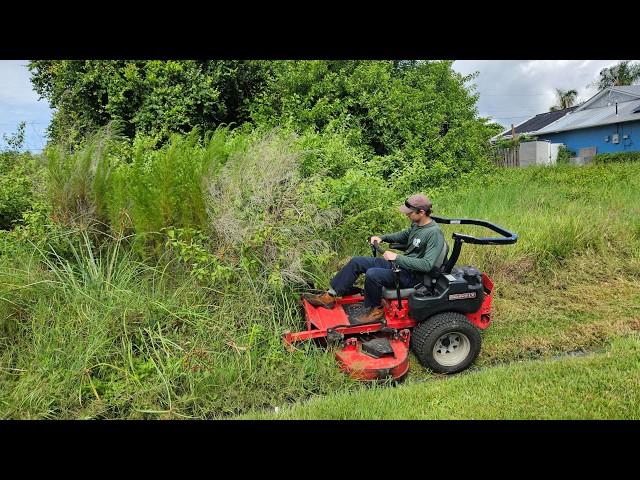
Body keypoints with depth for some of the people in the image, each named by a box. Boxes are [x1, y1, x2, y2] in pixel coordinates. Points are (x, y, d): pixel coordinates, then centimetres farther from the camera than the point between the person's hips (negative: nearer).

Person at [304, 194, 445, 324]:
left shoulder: (435, 233, -22)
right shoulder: (416, 224, 5)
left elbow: (427, 265, -29)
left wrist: (397, 257, -27)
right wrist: (382, 237, 11)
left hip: (412, 276, -9)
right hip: (399, 264, 9)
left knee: (372, 274, -32)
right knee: (356, 262, 0)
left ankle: (375, 310, -6)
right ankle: (330, 296, 3)